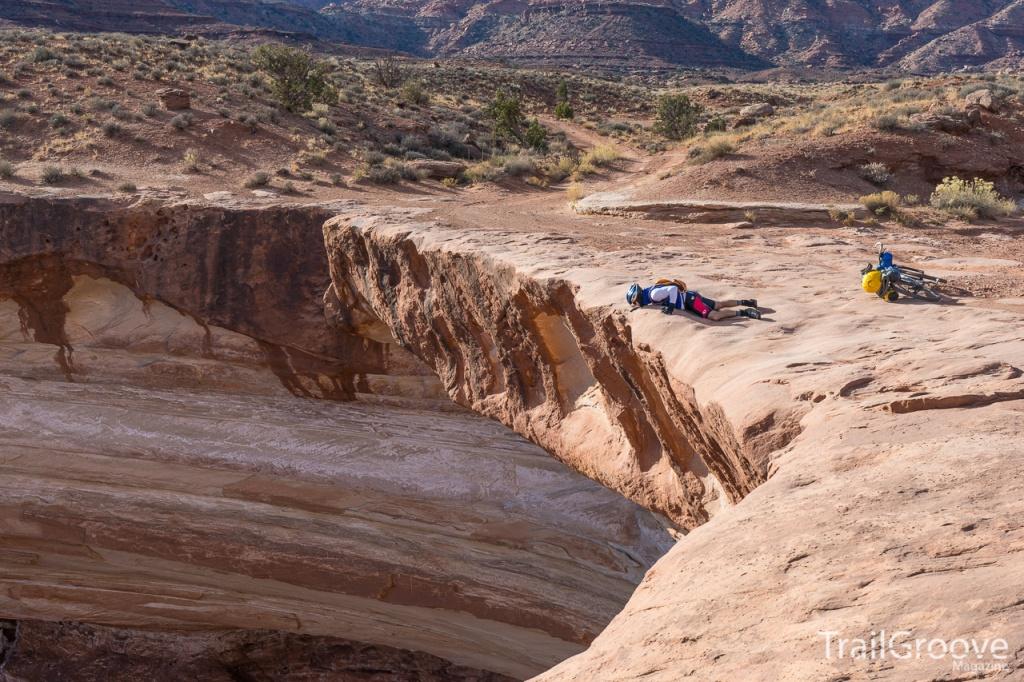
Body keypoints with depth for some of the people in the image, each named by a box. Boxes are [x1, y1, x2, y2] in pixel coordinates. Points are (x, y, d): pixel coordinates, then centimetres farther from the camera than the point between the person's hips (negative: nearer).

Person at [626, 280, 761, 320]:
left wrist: (671, 307, -28)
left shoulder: (653, 293, -23)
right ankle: (745, 302, 27)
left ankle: (744, 312, -18)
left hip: (690, 300, -10)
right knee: (719, 305, 18)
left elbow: (673, 288, -33)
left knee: (714, 316, -24)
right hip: (689, 299, 10)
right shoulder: (648, 291, 6)